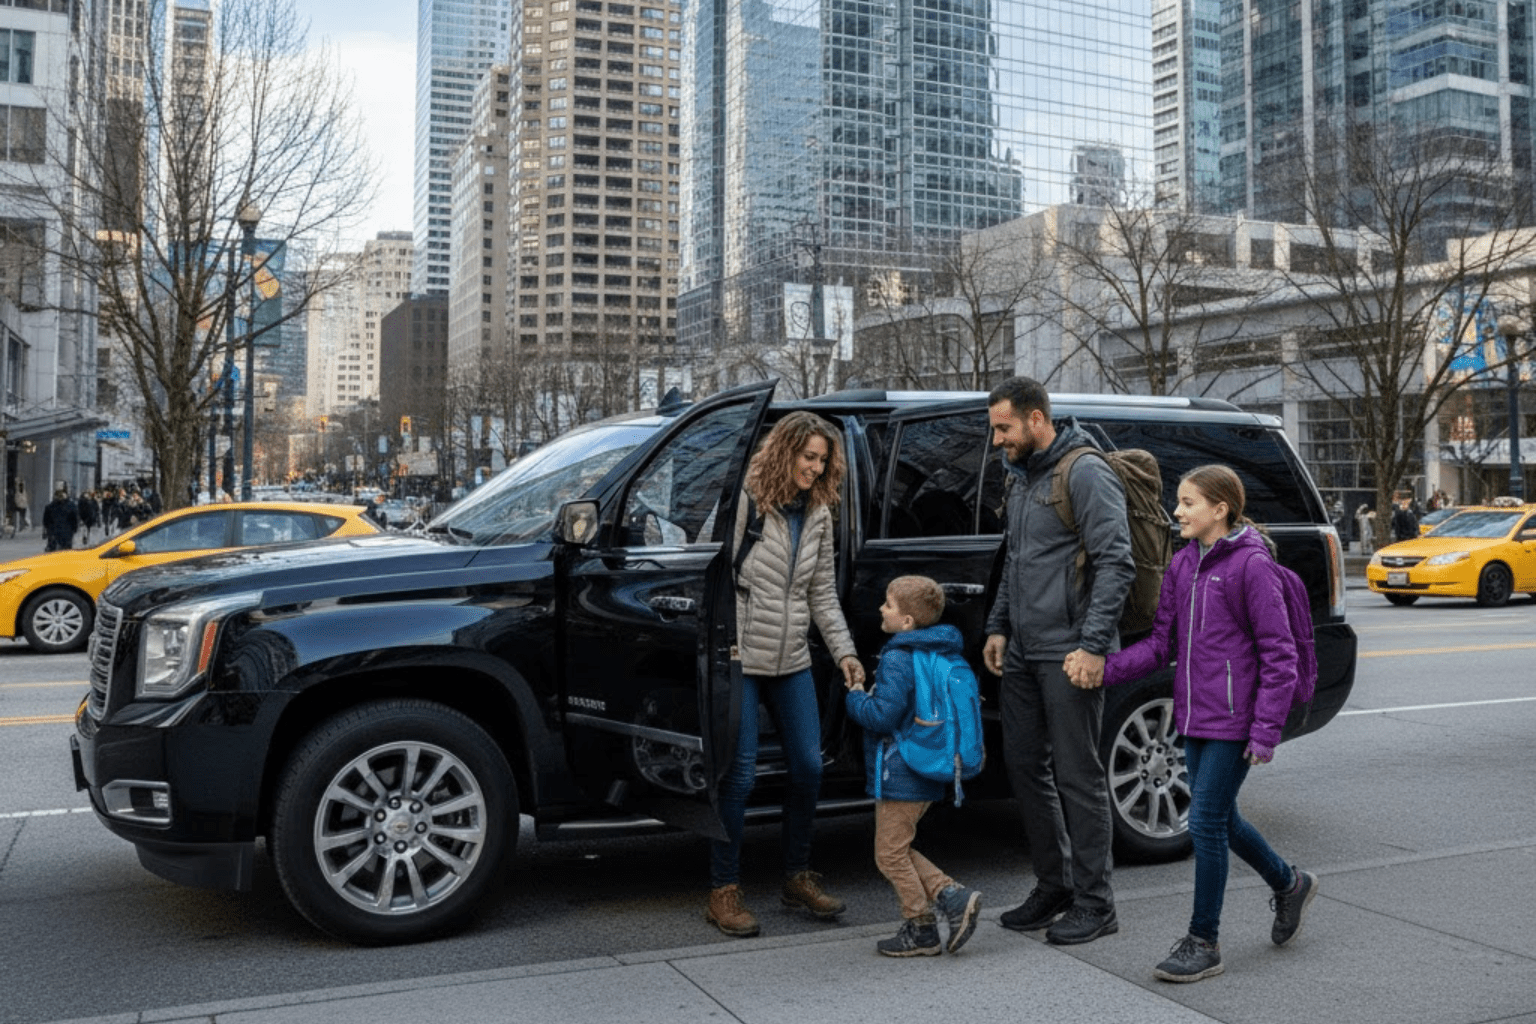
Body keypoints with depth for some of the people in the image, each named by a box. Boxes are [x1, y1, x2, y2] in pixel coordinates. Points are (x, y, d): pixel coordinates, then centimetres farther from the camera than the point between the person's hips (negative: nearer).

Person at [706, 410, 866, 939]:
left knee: (809, 766, 7)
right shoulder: (743, 500, -9)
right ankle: (723, 892, 9)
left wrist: (844, 652, 3)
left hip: (792, 662, 6)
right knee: (740, 775, -5)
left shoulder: (818, 516, 10)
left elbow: (823, 594, 12)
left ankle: (798, 877, 25)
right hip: (739, 658, -6)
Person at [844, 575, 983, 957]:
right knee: (899, 851, 19)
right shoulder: (946, 654, 10)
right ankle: (953, 896, 9)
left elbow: (884, 715, -26)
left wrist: (856, 697, -7)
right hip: (927, 775, 9)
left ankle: (920, 929, 10)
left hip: (899, 775, -9)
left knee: (890, 854, 4)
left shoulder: (897, 659, -19)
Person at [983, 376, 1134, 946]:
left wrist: (1093, 644, -22)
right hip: (1022, 653, 9)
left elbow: (1116, 563, -17)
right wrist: (998, 627, 17)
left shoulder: (1085, 474, -12)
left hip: (1068, 653, -9)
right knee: (1025, 766, 12)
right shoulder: (1020, 477, 16)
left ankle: (1094, 903, 9)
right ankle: (1053, 886, 25)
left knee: (1077, 775, -2)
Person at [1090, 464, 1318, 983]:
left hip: (1234, 721, -8)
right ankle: (1289, 884, 43)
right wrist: (1107, 668, -7)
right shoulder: (1183, 564, 8)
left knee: (1205, 822, -5)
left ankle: (1203, 943, 9)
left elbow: (1279, 655, -13)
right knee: (1220, 819, 18)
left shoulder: (1251, 564, -14)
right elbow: (1162, 643, 7)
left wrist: (1266, 730, -16)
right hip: (1195, 716, 8)